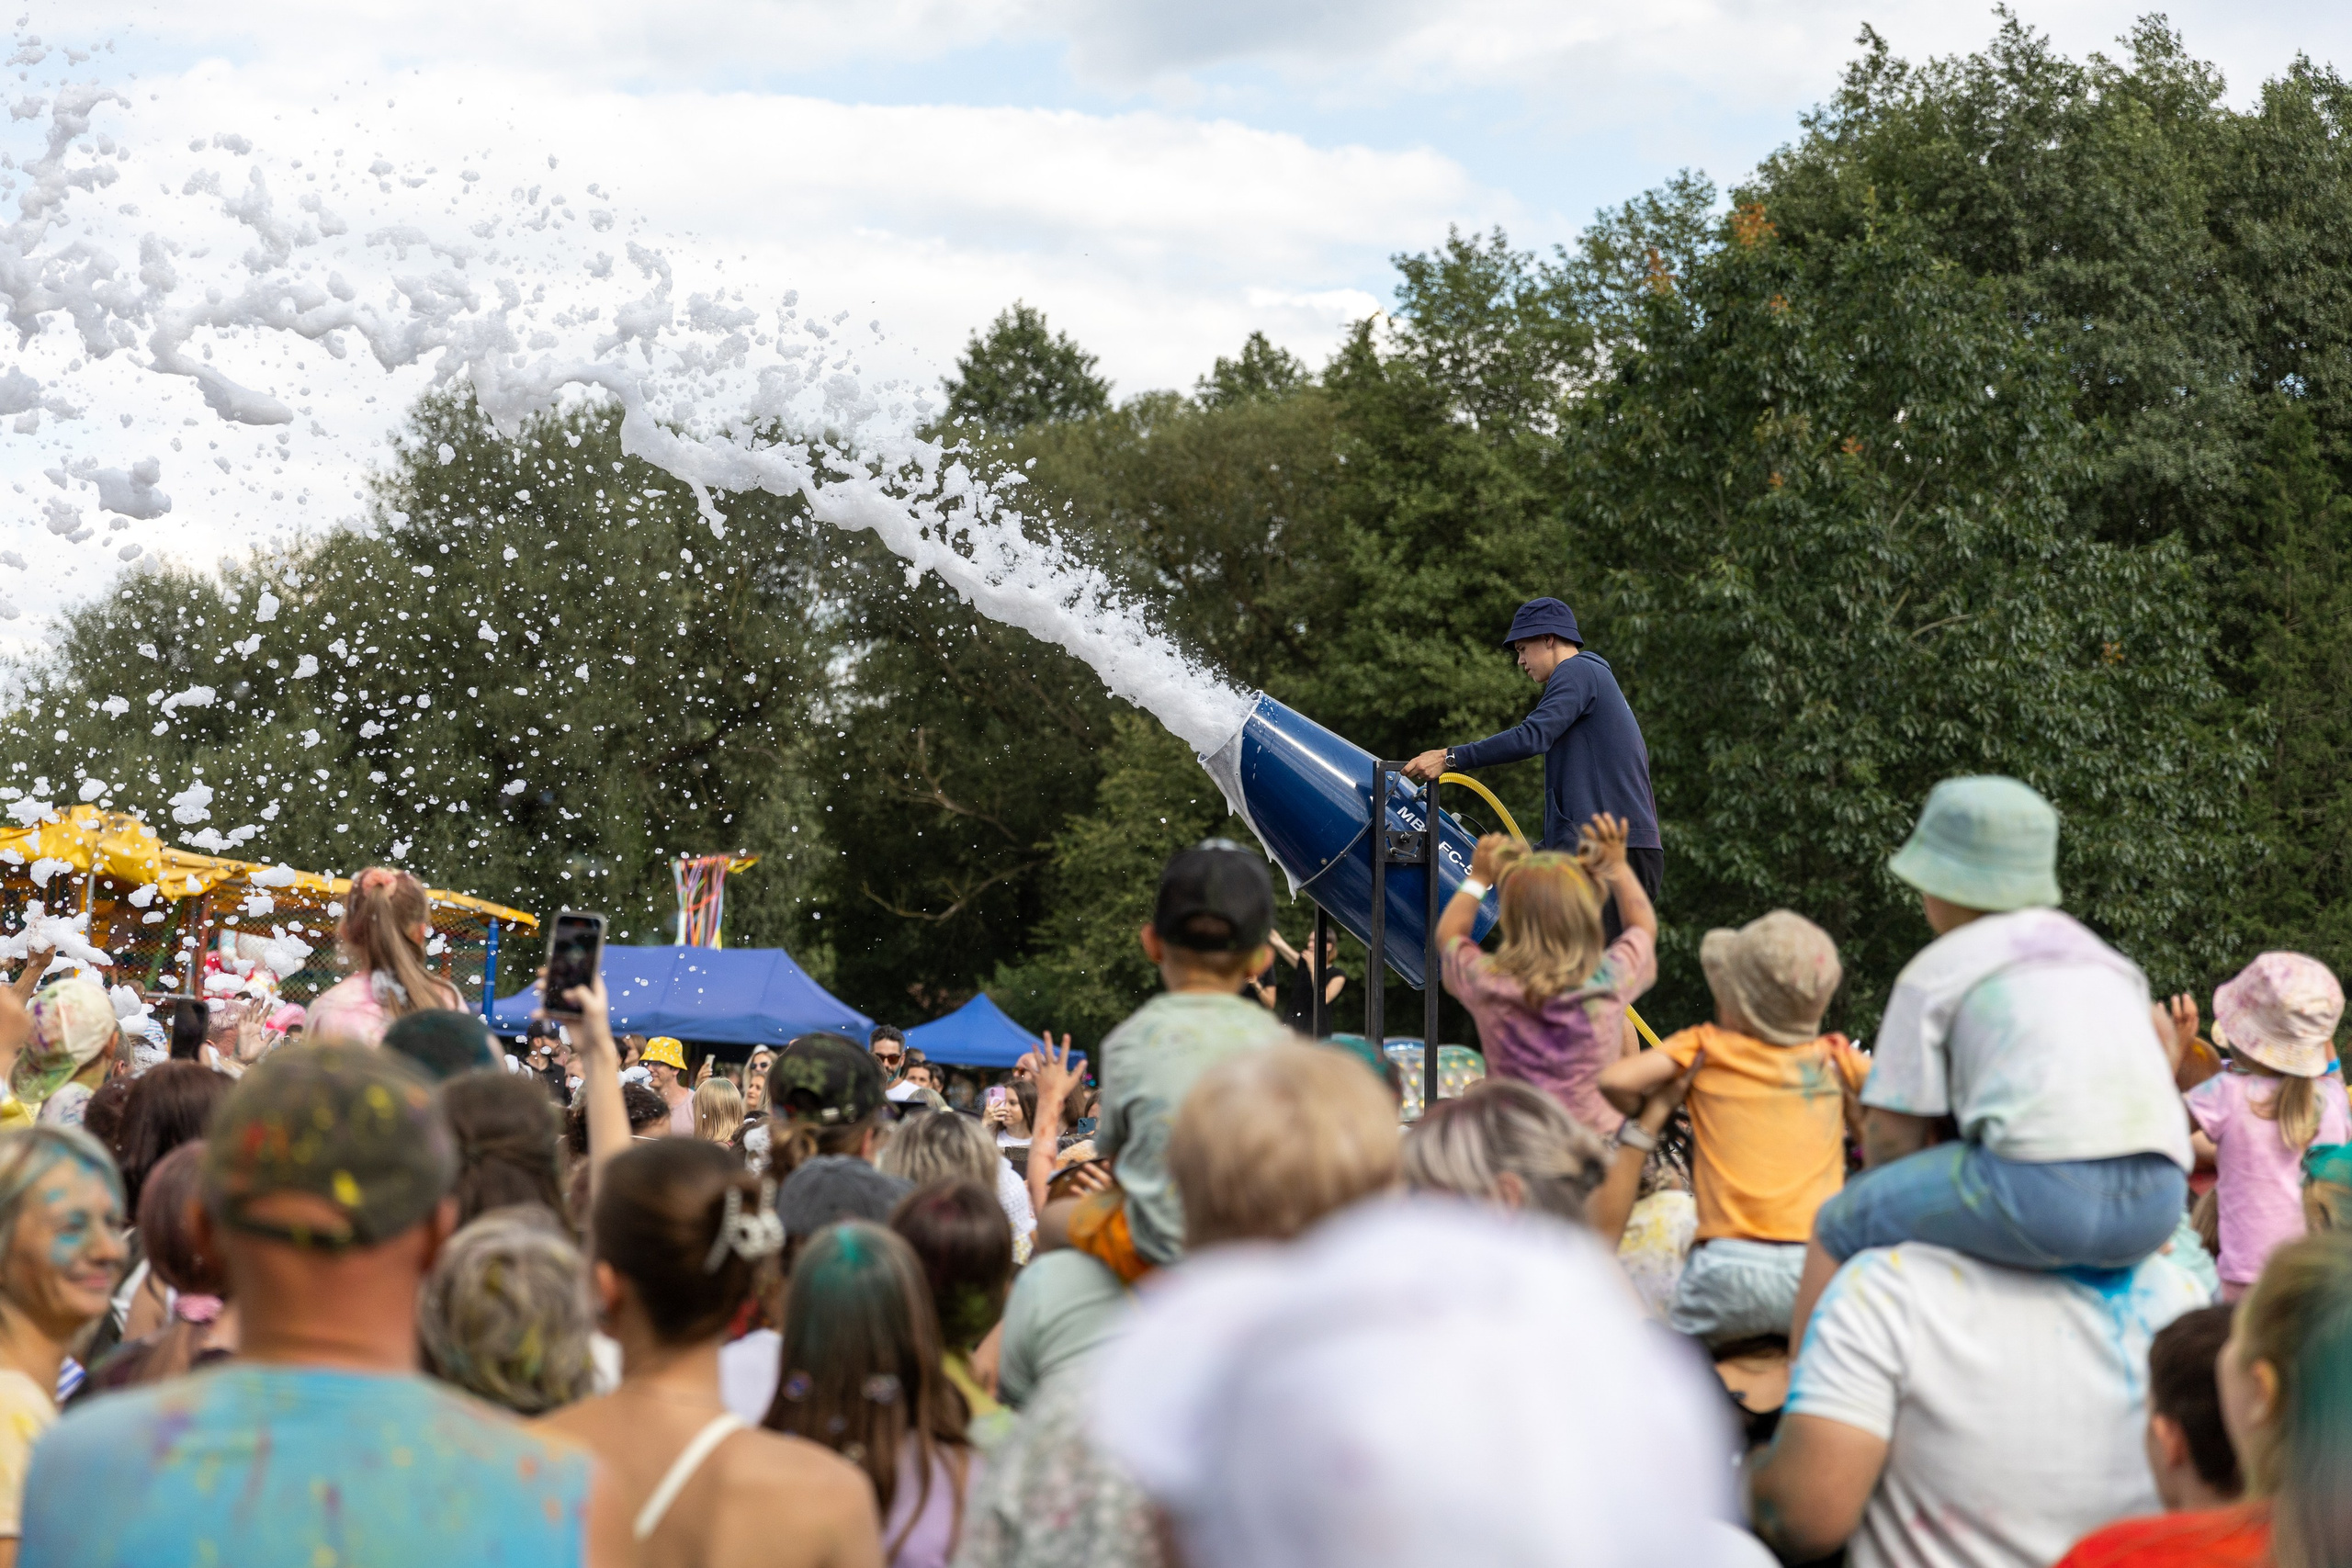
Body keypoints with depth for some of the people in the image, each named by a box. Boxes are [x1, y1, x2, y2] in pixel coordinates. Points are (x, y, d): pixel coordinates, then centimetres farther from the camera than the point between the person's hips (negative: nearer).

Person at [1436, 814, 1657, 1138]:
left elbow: (1448, 935, 10)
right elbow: (1645, 925, 9)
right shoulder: (1611, 979, -16)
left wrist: (1478, 878, 19)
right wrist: (1618, 866, 15)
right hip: (1599, 1133, -1)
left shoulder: (1485, 982, -15)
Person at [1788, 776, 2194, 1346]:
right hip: (2156, 1200, 6)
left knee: (1838, 1227, 12)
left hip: (2044, 1184, -6)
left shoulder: (1935, 970, 11)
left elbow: (1892, 1134, 7)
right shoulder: (2102, 957, 29)